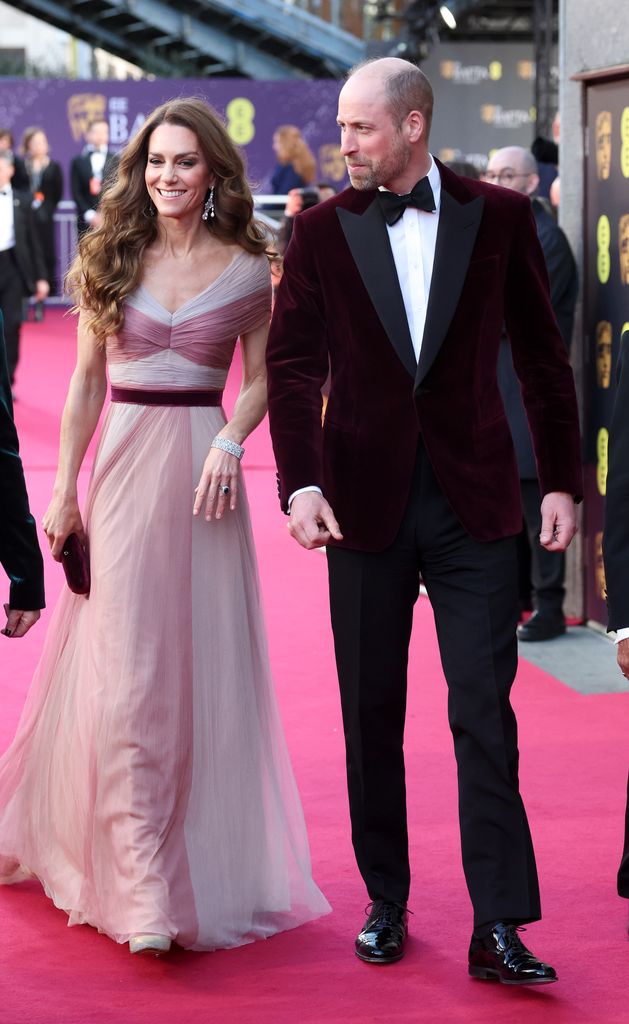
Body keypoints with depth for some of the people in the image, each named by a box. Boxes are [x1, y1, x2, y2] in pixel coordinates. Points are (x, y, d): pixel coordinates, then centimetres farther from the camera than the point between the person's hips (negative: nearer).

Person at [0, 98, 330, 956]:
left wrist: (230, 444, -13)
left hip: (203, 472, 0)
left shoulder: (246, 270, 3)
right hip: (123, 468, 0)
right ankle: (142, 890, -5)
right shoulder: (112, 258, 5)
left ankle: (207, 865, 20)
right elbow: (86, 381, 7)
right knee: (124, 674, -6)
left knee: (204, 665, 4)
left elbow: (260, 380, 7)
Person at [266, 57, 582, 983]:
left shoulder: (498, 217, 2)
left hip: (472, 498, -1)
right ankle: (386, 902, 22)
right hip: (365, 499, 1)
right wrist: (300, 483, -16)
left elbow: (542, 356, 7)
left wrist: (562, 481, 4)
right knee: (371, 713, 8)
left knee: (485, 708, -4)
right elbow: (293, 365, -2)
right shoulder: (322, 230, 3)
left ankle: (499, 926, -1)